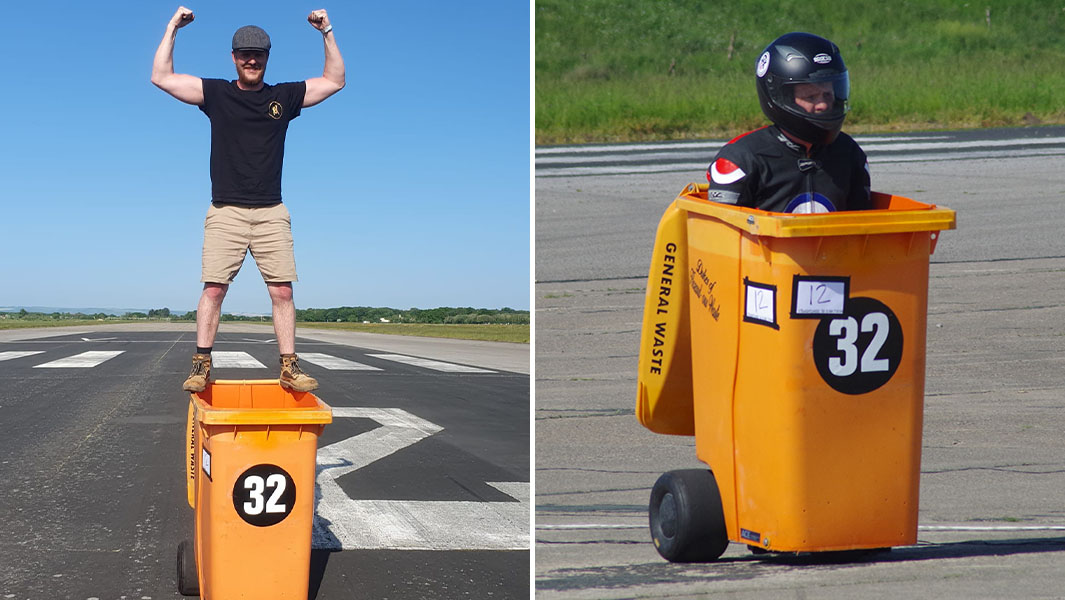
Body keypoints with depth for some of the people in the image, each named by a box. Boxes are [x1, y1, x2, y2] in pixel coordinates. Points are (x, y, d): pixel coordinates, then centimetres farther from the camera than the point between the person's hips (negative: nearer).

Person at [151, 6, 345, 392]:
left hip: (271, 213, 1)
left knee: (282, 291, -4)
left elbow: (334, 81, 16)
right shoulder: (215, 93, 7)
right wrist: (173, 28, 3)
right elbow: (161, 77, 5)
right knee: (213, 288, -9)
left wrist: (327, 33, 8)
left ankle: (289, 367, -3)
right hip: (225, 212, -1)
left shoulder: (284, 97, 11)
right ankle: (201, 364, -6)